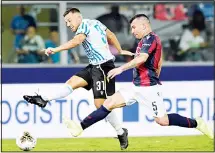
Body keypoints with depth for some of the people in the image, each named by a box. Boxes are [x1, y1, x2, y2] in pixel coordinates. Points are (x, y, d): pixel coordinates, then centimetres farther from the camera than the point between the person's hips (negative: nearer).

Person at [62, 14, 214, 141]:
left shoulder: (150, 38, -11)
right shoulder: (150, 39, 18)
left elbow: (142, 58, -26)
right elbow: (159, 63, 25)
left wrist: (121, 68, -29)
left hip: (149, 87, -10)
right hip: (138, 87, 10)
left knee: (162, 120, -8)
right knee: (109, 103, 1)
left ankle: (197, 123, 7)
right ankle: (81, 127, -3)